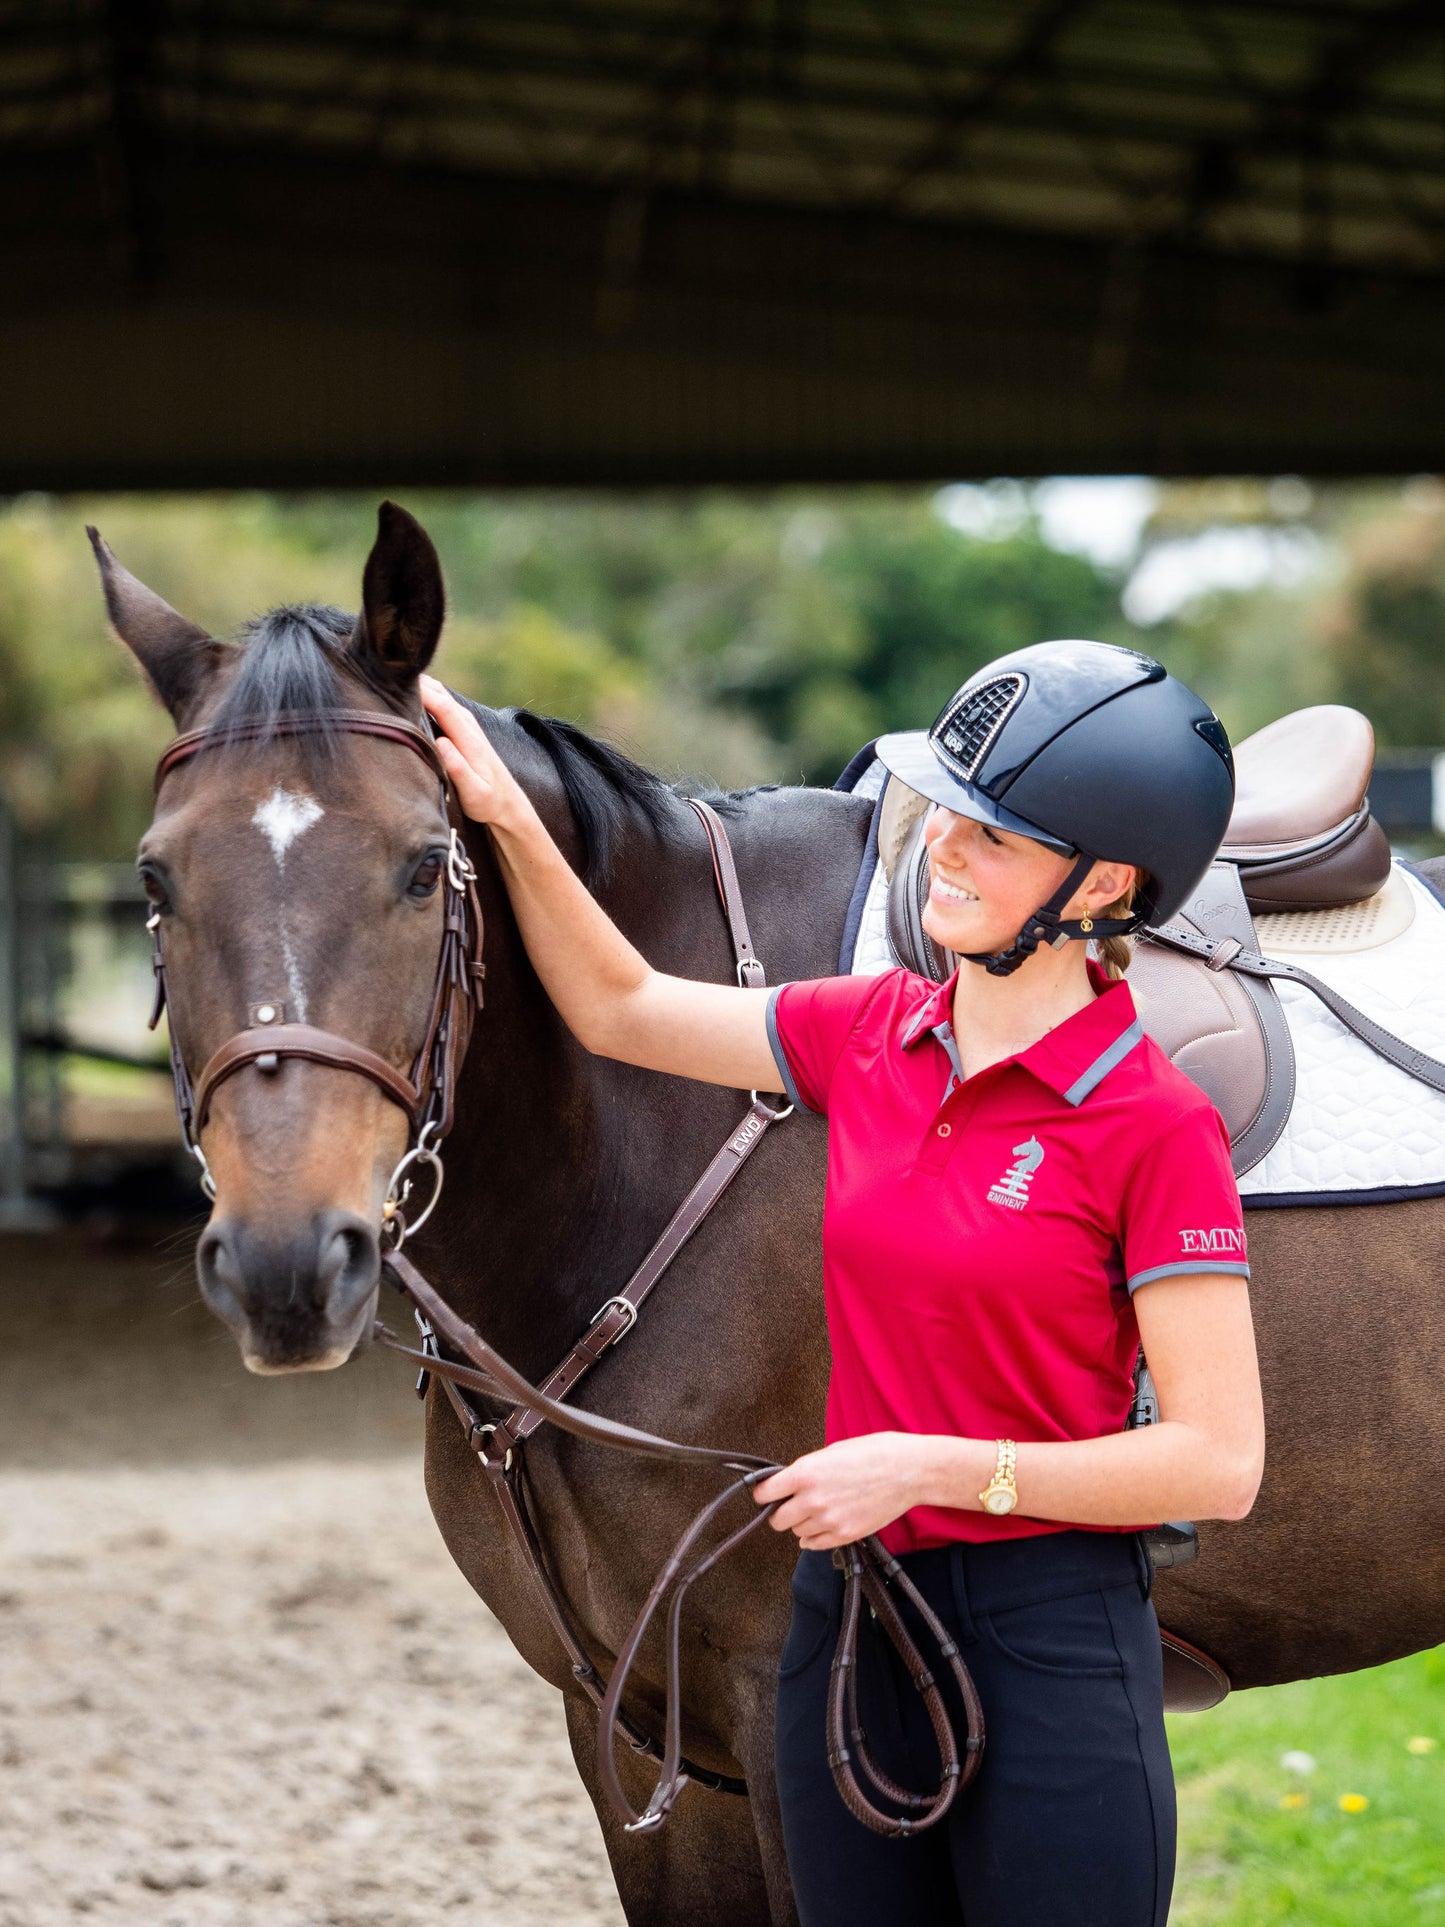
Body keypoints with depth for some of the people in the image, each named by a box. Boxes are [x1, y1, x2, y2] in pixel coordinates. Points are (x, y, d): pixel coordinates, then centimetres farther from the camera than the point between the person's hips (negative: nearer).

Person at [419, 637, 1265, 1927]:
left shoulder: (1153, 1123, -14)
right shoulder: (872, 1035, 4)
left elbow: (1219, 1463, -16)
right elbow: (617, 1010, 18)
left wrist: (931, 1466, -18)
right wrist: (511, 821, 5)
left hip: (1046, 1640, -6)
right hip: (846, 1615, 6)